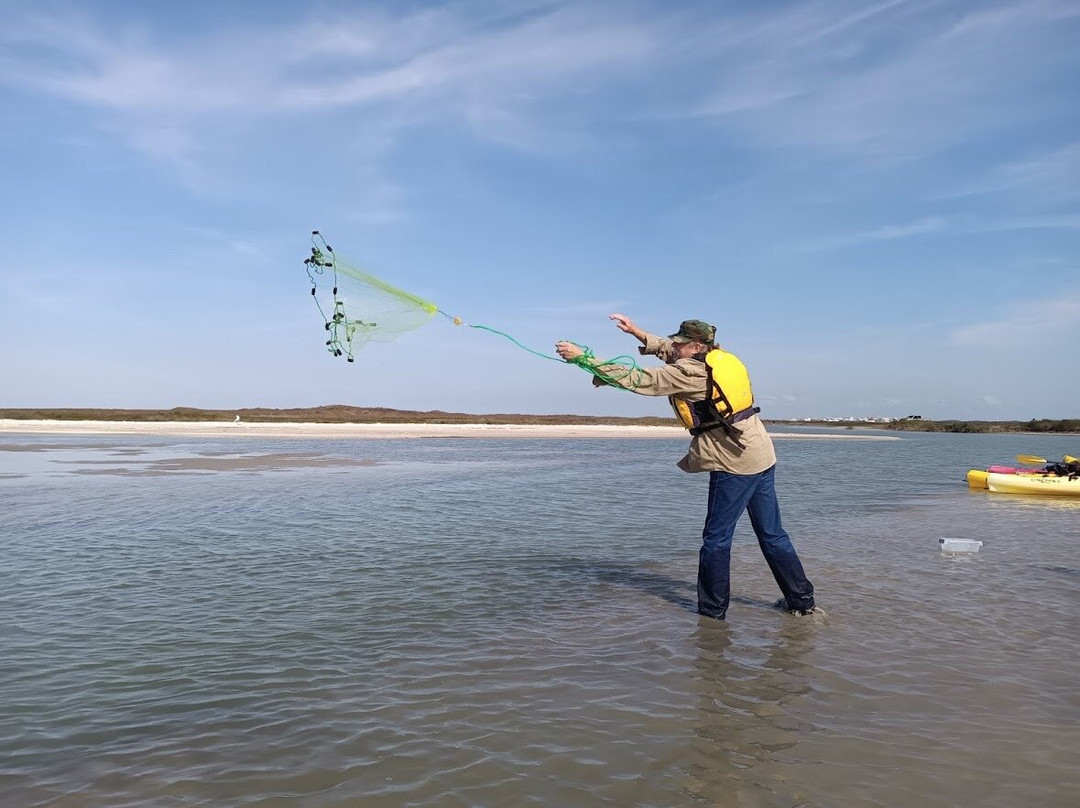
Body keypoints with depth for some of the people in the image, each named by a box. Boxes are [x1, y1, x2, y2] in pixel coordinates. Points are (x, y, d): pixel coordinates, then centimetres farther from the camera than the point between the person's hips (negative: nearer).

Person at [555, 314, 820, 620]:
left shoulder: (689, 372, -14)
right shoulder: (720, 359, 11)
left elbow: (636, 379, -16)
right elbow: (671, 353, 26)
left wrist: (582, 356, -13)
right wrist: (639, 334, 20)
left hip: (734, 465, -9)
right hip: (763, 457, 9)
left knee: (716, 539, 2)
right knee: (772, 535, 17)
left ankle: (712, 612, 11)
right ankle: (802, 601, 25)